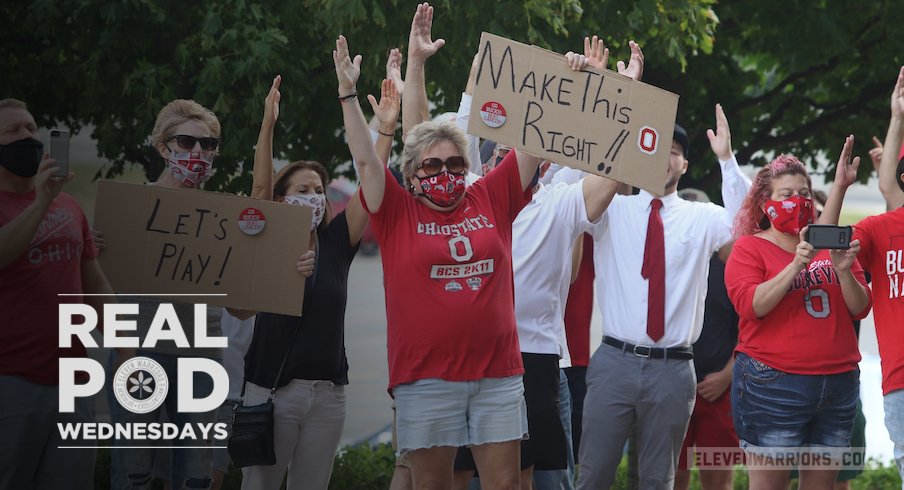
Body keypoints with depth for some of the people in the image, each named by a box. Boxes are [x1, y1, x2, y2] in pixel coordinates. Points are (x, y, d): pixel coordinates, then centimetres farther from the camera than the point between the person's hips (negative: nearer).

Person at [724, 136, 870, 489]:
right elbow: (752, 305, -14)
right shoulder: (749, 248, 2)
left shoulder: (831, 245, 13)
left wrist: (843, 270, -12)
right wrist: (797, 264, -21)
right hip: (773, 384, -5)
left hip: (837, 386, 5)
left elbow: (860, 308, 7)